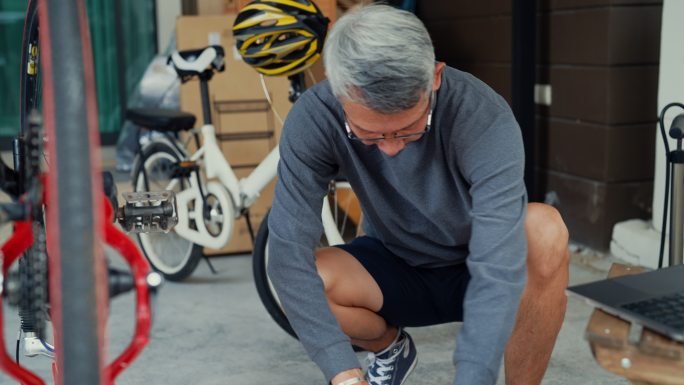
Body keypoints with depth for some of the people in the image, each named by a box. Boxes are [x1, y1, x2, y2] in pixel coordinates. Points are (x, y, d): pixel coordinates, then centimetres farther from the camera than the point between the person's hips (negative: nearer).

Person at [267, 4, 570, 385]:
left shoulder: (484, 117, -32)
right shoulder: (314, 118, -26)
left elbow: (498, 268, -39)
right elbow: (289, 253, -30)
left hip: (474, 272, -2)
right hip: (397, 270, 3)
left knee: (544, 230, -34)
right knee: (303, 281, -27)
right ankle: (392, 349, 7)